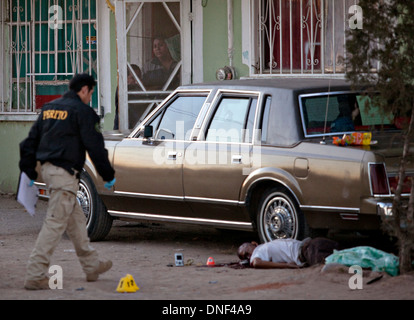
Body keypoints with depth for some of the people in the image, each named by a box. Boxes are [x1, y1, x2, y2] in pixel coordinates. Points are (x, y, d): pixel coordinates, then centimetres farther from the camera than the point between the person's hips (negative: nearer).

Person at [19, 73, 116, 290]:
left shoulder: (49, 108, 16)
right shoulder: (82, 111, -8)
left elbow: (31, 140, 17)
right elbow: (95, 146, -10)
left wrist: (29, 171, 22)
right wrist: (108, 175, -2)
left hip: (48, 167, 9)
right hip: (65, 173, -9)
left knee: (76, 219, 20)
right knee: (55, 223, -9)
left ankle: (92, 266, 30)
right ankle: (35, 275, -12)